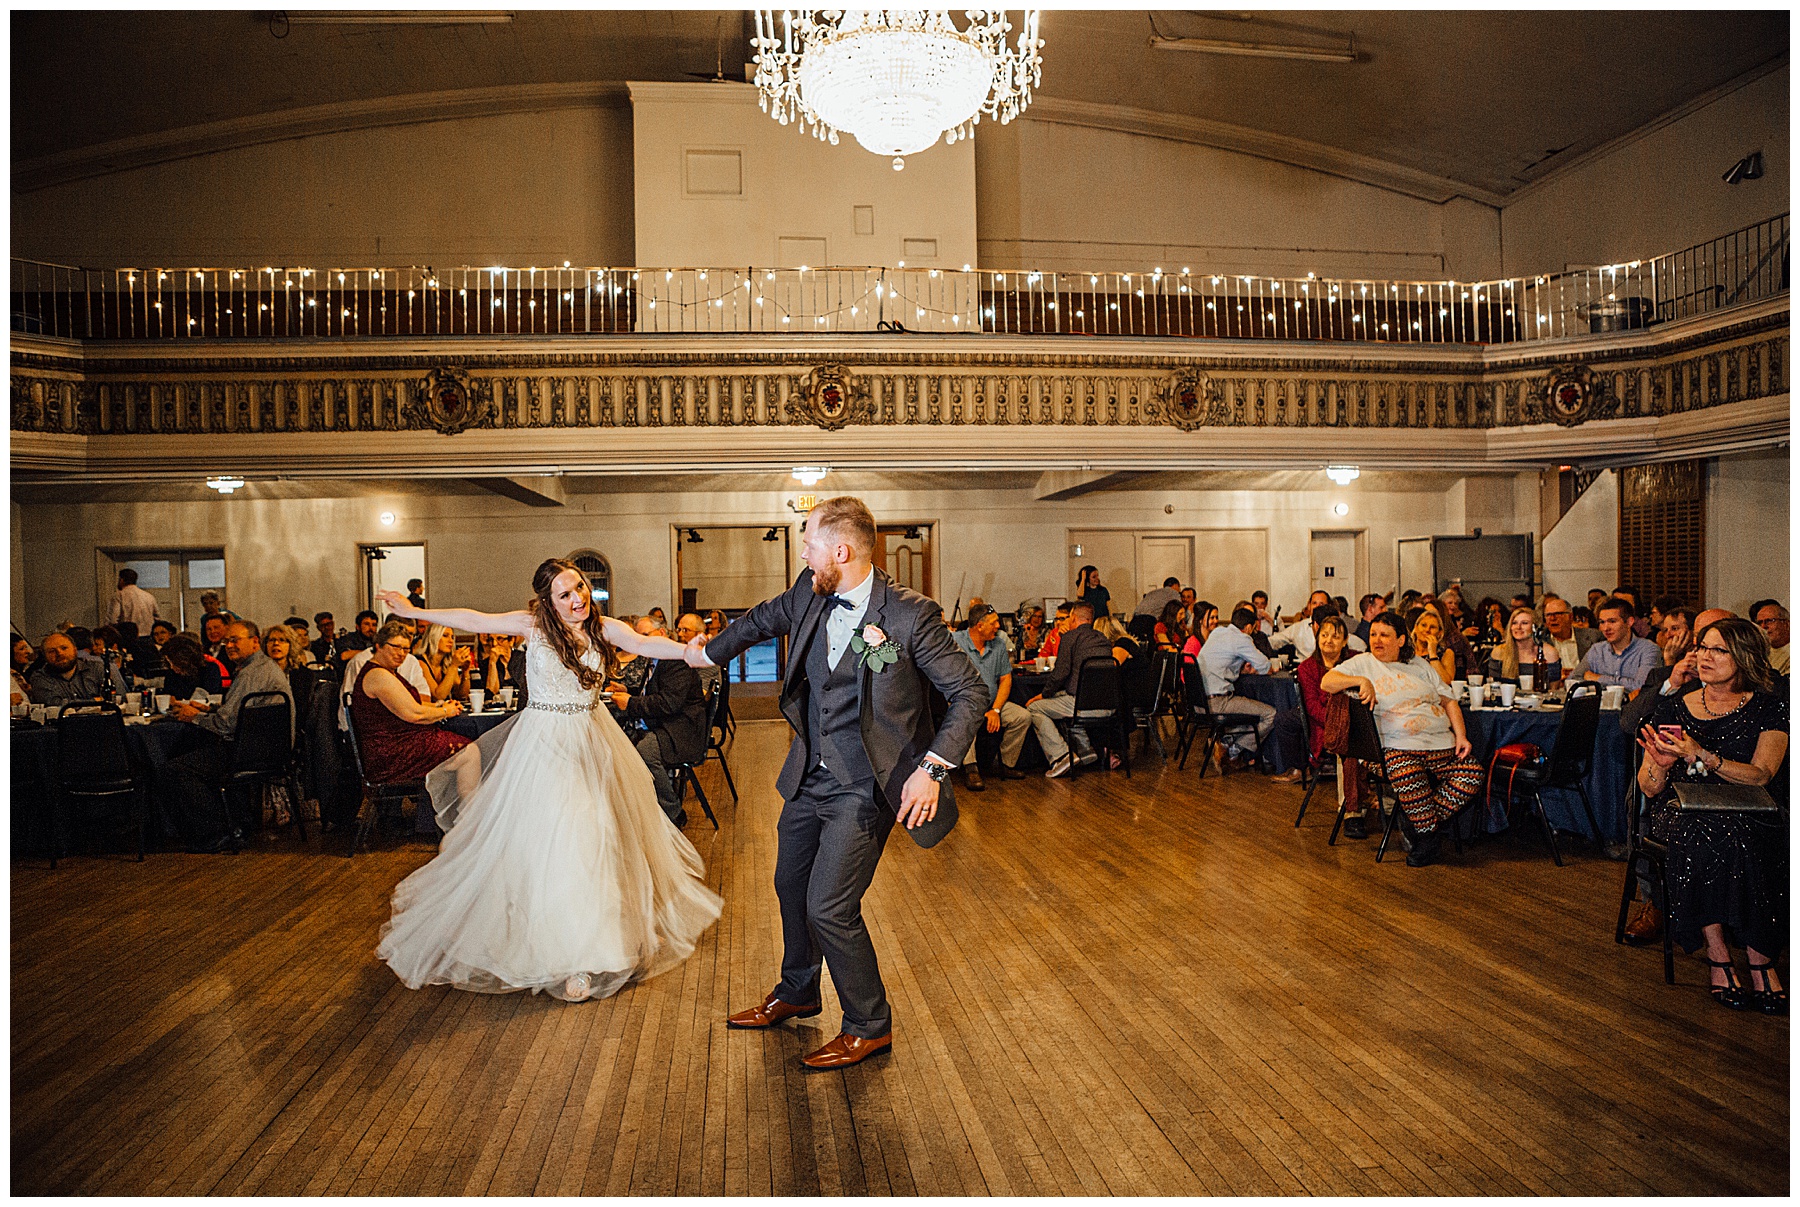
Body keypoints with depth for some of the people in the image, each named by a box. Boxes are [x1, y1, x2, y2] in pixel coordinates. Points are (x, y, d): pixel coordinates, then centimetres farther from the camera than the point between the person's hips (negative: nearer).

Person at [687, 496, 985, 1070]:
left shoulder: (911, 615, -21)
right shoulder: (809, 595, -2)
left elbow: (970, 693, -15)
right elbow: (761, 619, 21)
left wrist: (932, 768, -23)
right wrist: (709, 653, 35)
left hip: (863, 787, -7)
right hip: (809, 776, 7)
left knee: (829, 907, -8)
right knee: (791, 886, 21)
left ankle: (869, 1026, 15)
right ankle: (796, 994, 46)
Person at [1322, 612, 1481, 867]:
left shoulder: (1419, 666, 22)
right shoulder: (1363, 663, 10)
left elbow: (1448, 700, 20)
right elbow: (1326, 682, -3)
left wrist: (1460, 735, 6)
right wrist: (1362, 681, -17)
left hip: (1442, 743, 4)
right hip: (1400, 746, -4)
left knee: (1472, 774, -22)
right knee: (1407, 776, -36)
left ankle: (1426, 823, -7)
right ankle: (1429, 836, -15)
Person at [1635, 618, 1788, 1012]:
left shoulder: (1769, 707, 5)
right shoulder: (1674, 709, 9)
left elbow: (1760, 776, -10)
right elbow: (1650, 788, 6)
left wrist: (1701, 757, -25)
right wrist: (1660, 765, -17)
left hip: (1749, 814, -1)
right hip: (1683, 810, 1)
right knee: (1705, 837, -34)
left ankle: (1761, 958, -21)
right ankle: (1719, 960, -25)